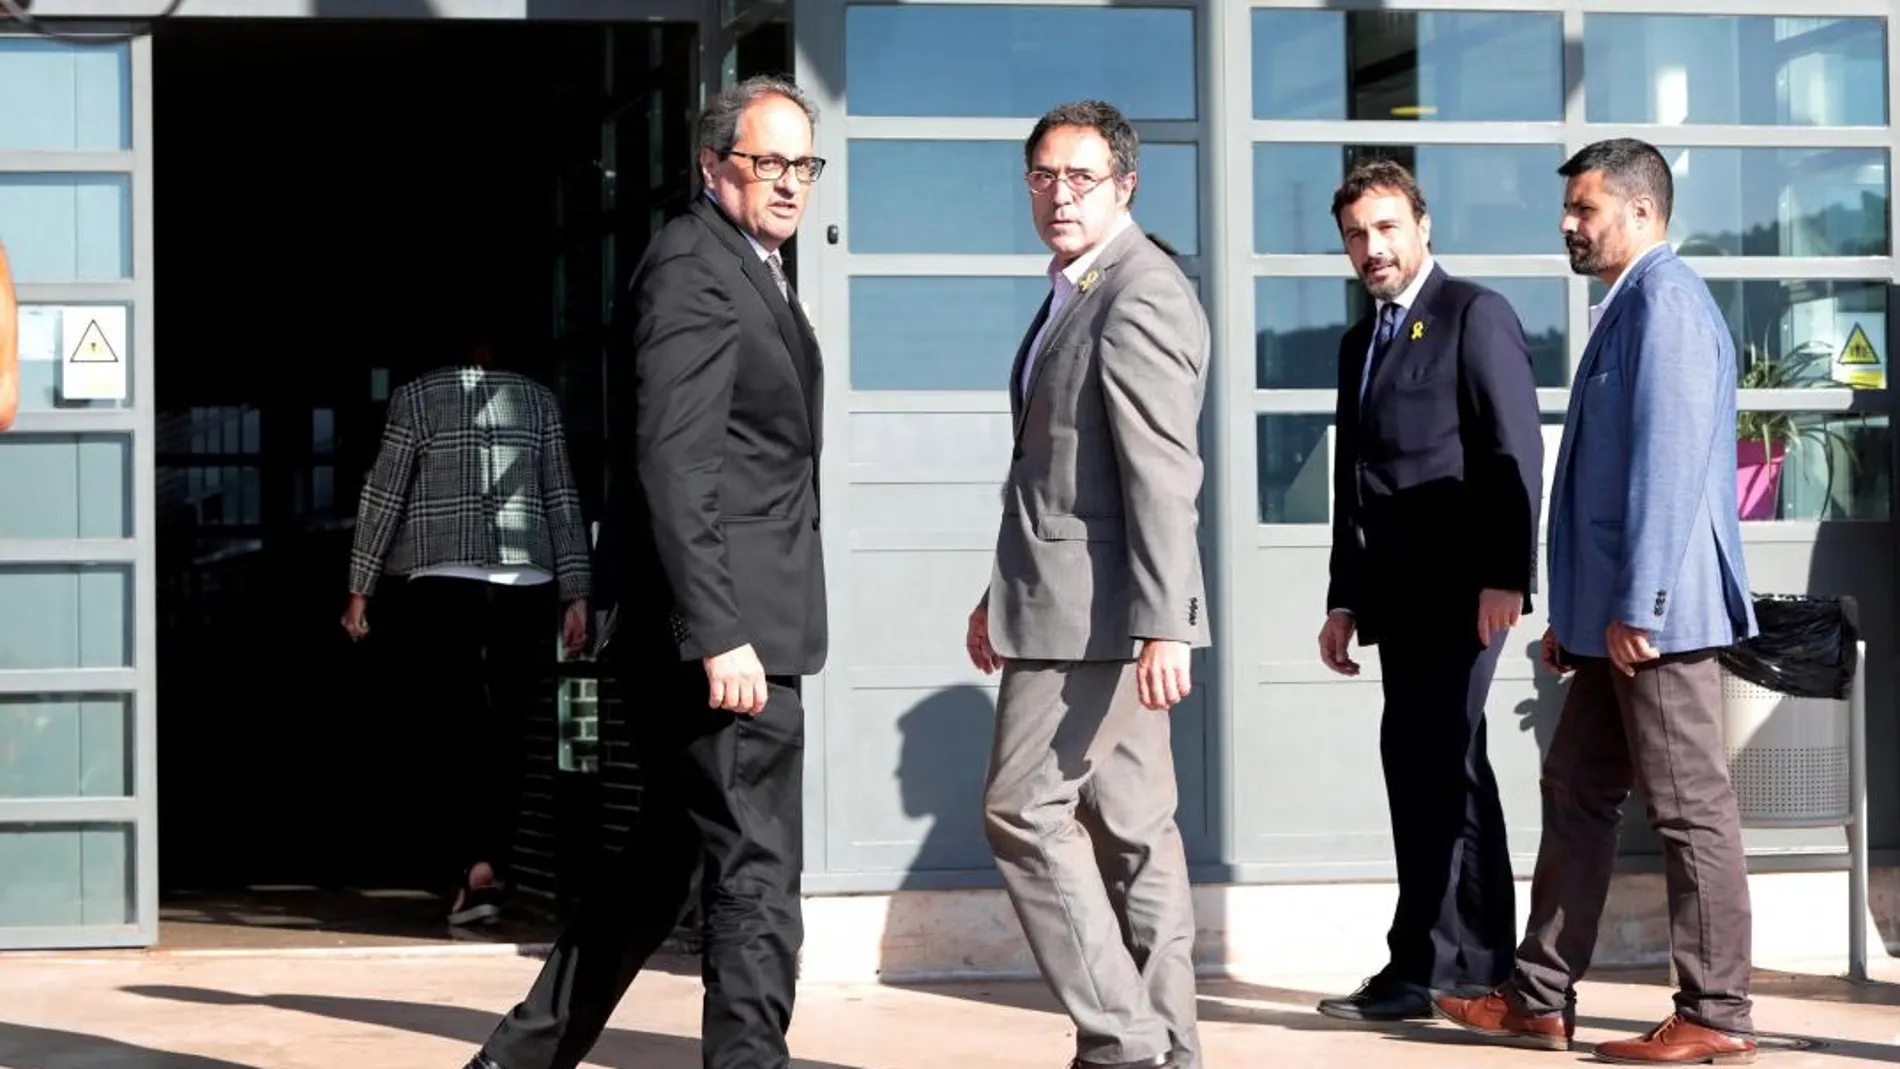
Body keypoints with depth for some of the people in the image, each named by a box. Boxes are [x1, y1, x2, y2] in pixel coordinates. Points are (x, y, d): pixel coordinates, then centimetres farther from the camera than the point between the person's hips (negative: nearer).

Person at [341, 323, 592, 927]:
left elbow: (383, 494, 2)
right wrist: (575, 595, 9)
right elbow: (563, 502, 8)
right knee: (505, 734, 8)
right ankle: (491, 868, 11)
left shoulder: (417, 397, 4)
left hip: (442, 585, -2)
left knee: (460, 726, -4)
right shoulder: (537, 399, 11)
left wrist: (359, 589, 8)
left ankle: (476, 862, -21)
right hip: (526, 587, 2)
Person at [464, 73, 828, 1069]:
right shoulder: (692, 269, -13)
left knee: (664, 863, 16)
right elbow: (671, 467, -21)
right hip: (724, 630, -11)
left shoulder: (749, 271, 20)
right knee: (755, 874, -6)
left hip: (730, 628, 11)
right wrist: (718, 636, -26)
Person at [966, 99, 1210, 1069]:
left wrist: (1164, 625, -27)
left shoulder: (1141, 297, -14)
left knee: (1023, 810, -9)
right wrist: (1005, 591, 24)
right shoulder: (1074, 293, 17)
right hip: (1069, 606, 10)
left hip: (1101, 613, -10)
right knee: (1129, 825, 10)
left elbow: (1163, 476, -22)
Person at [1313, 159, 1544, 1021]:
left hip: (1462, 587, -8)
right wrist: (1343, 598, 14)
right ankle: (1482, 963, 15)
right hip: (1398, 593, 8)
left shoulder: (1474, 315, -3)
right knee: (1447, 769, 10)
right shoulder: (1361, 342, 20)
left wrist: (1504, 577, -18)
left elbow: (1517, 452, -11)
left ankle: (1419, 965, -8)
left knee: (1424, 762, -11)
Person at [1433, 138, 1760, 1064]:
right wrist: (1574, 612, 20)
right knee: (1575, 796, 12)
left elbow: (1670, 460, -20)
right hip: (1612, 616, 10)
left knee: (1690, 809, -4)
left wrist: (1638, 607, -22)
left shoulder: (1665, 300, -12)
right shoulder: (1628, 305, 19)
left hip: (1656, 614, -10)